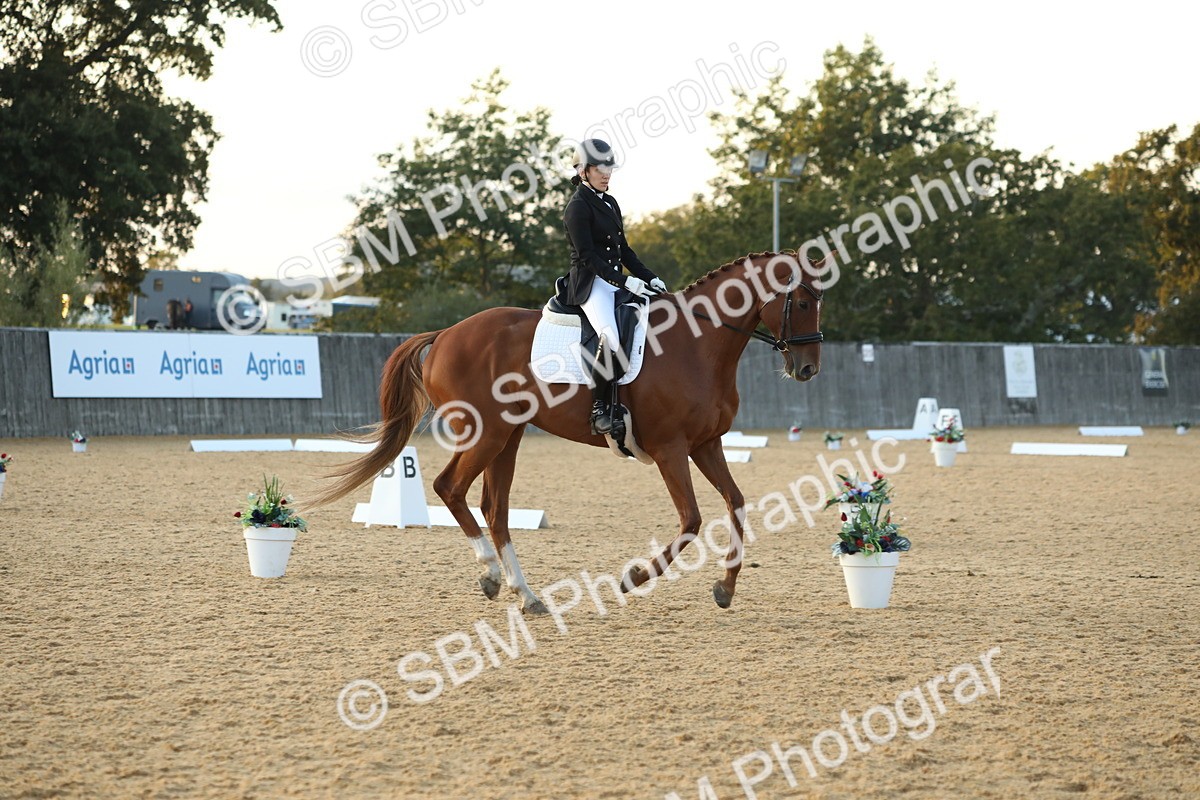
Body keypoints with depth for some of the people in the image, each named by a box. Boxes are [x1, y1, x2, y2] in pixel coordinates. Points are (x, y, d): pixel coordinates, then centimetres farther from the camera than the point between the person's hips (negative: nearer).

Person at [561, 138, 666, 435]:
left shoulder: (610, 204, 18)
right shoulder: (578, 207, -8)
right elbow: (587, 256, -16)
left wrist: (649, 278, 8)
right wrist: (625, 281, -23)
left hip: (617, 283, 9)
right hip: (591, 285, -9)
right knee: (611, 338, -32)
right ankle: (599, 408, -25)